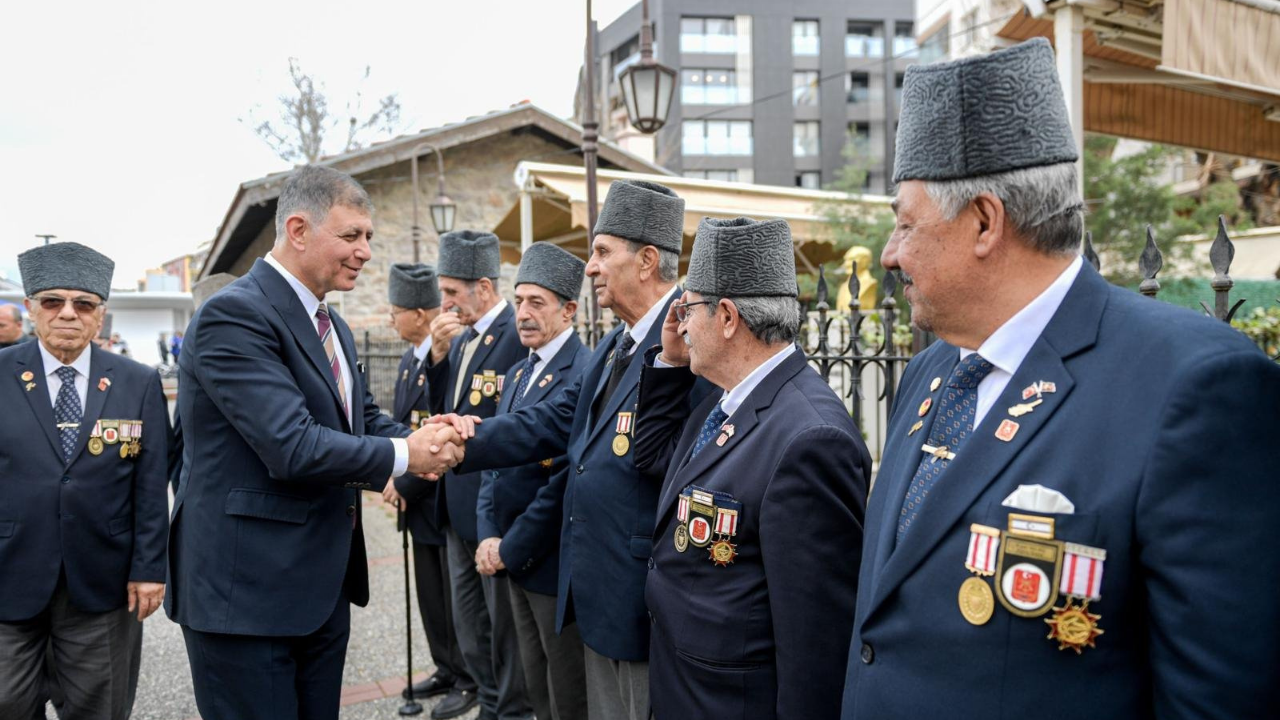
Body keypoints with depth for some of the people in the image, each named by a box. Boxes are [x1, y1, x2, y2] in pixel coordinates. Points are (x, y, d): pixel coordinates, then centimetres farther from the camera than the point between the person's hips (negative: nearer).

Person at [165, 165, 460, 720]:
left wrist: (428, 440, -6)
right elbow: (292, 447, -26)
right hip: (246, 591, -9)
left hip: (325, 587, 9)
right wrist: (402, 456, -14)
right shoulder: (235, 314, -18)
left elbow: (364, 420, 16)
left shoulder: (331, 326, 13)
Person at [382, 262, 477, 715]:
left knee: (457, 597, 5)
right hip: (420, 501, 9)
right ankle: (446, 670, 34)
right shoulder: (408, 360, 10)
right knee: (430, 593, 18)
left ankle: (469, 681, 21)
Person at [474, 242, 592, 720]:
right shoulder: (517, 373, 12)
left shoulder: (584, 375, -18)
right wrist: (489, 537, 0)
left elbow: (566, 481, -22)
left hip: (554, 561, -8)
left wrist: (511, 549, -15)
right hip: (512, 558, 8)